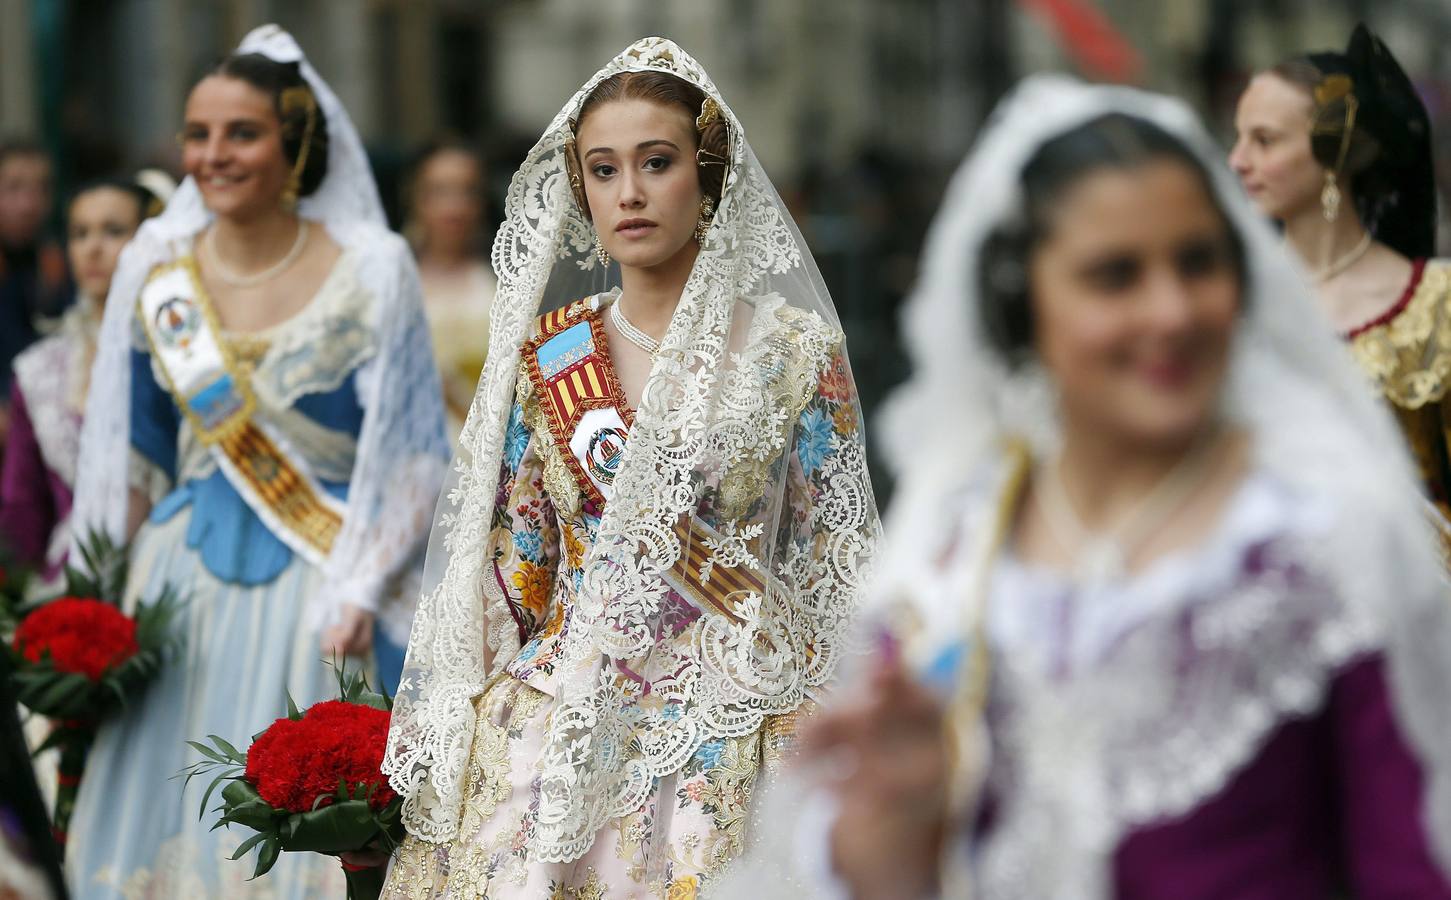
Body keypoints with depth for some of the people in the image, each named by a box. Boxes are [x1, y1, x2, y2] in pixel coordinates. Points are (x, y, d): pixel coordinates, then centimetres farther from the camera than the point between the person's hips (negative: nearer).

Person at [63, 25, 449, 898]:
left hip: (316, 586, -3)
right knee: (164, 819, 3)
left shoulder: (371, 272, -6)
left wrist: (361, 594, -16)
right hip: (183, 584, 4)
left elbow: (408, 455, -6)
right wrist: (109, 594, 2)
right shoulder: (156, 272, 5)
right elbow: (133, 455, 11)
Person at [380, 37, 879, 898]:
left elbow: (829, 574, 0)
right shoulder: (544, 352, 5)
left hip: (717, 739, -2)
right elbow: (510, 562, 9)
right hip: (548, 723, 2)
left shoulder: (795, 351, -2)